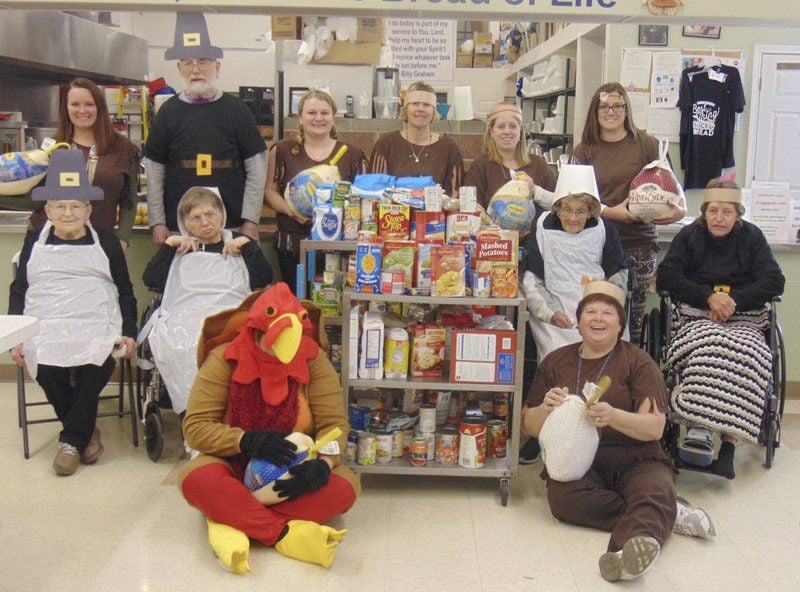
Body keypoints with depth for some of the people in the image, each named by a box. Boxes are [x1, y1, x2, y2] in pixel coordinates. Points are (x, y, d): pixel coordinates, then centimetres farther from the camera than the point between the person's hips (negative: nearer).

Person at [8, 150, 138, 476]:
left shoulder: (106, 242, 18)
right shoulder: (34, 242, 19)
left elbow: (125, 292, 18)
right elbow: (18, 292, 18)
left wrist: (128, 333, 3)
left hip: (97, 327, 0)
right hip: (44, 327, 1)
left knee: (97, 364, -34)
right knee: (47, 368, -32)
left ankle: (72, 439, -14)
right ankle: (86, 431, -9)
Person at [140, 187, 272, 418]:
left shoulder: (239, 244, 27)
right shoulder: (179, 248, 29)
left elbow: (262, 279, 10)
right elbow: (150, 279, 13)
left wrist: (247, 244, 7)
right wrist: (168, 243, 10)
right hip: (185, 318, 1)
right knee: (185, 348, -36)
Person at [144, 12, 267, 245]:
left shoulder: (236, 110, 2)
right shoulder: (169, 112, 5)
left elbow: (256, 169, 0)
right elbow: (154, 173, 6)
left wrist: (251, 221, -5)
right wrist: (157, 223, 1)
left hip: (232, 226, -1)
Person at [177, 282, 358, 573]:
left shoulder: (313, 359, -8)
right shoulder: (225, 359, -11)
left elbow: (335, 423, -10)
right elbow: (194, 426, -14)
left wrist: (323, 464, -32)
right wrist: (248, 441, -30)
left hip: (296, 470, 2)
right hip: (235, 466, -1)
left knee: (344, 487, -29)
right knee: (196, 479, -34)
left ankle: (232, 522, -29)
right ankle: (287, 536, -34)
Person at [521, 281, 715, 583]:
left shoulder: (638, 362, 3)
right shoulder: (555, 362, 12)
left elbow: (655, 427, -6)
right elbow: (529, 426, 13)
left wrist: (612, 416, -26)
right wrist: (546, 408, -11)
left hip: (635, 459, -1)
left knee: (656, 491, -34)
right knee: (562, 497, -31)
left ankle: (626, 552, -62)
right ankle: (665, 515, -18)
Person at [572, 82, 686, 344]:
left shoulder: (647, 145, 8)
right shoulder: (584, 151, 10)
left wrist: (681, 209, -11)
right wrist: (611, 212, -14)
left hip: (639, 243, 0)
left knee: (632, 318, -3)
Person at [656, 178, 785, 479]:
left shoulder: (751, 237, 15)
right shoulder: (690, 235, 13)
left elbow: (775, 282, 6)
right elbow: (665, 277, 2)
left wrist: (733, 299, -10)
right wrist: (709, 296, -9)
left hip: (744, 320, 1)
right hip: (698, 317, 0)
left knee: (745, 357, -34)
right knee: (709, 350, -37)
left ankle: (728, 446, -32)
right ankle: (699, 432, -35)